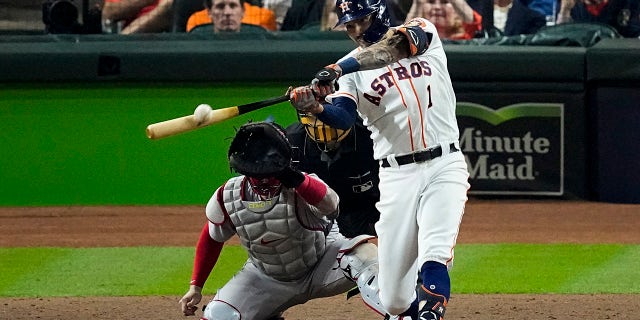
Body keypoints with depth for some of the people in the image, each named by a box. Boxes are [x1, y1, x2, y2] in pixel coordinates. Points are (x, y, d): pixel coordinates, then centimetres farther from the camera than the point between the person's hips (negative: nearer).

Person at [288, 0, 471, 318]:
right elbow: (342, 117, -14)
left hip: (445, 164, -2)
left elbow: (391, 47, -20)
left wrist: (338, 69, -32)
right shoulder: (351, 69, 5)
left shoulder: (423, 31, 3)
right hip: (396, 175, 2)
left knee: (434, 258, -24)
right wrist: (316, 107, -37)